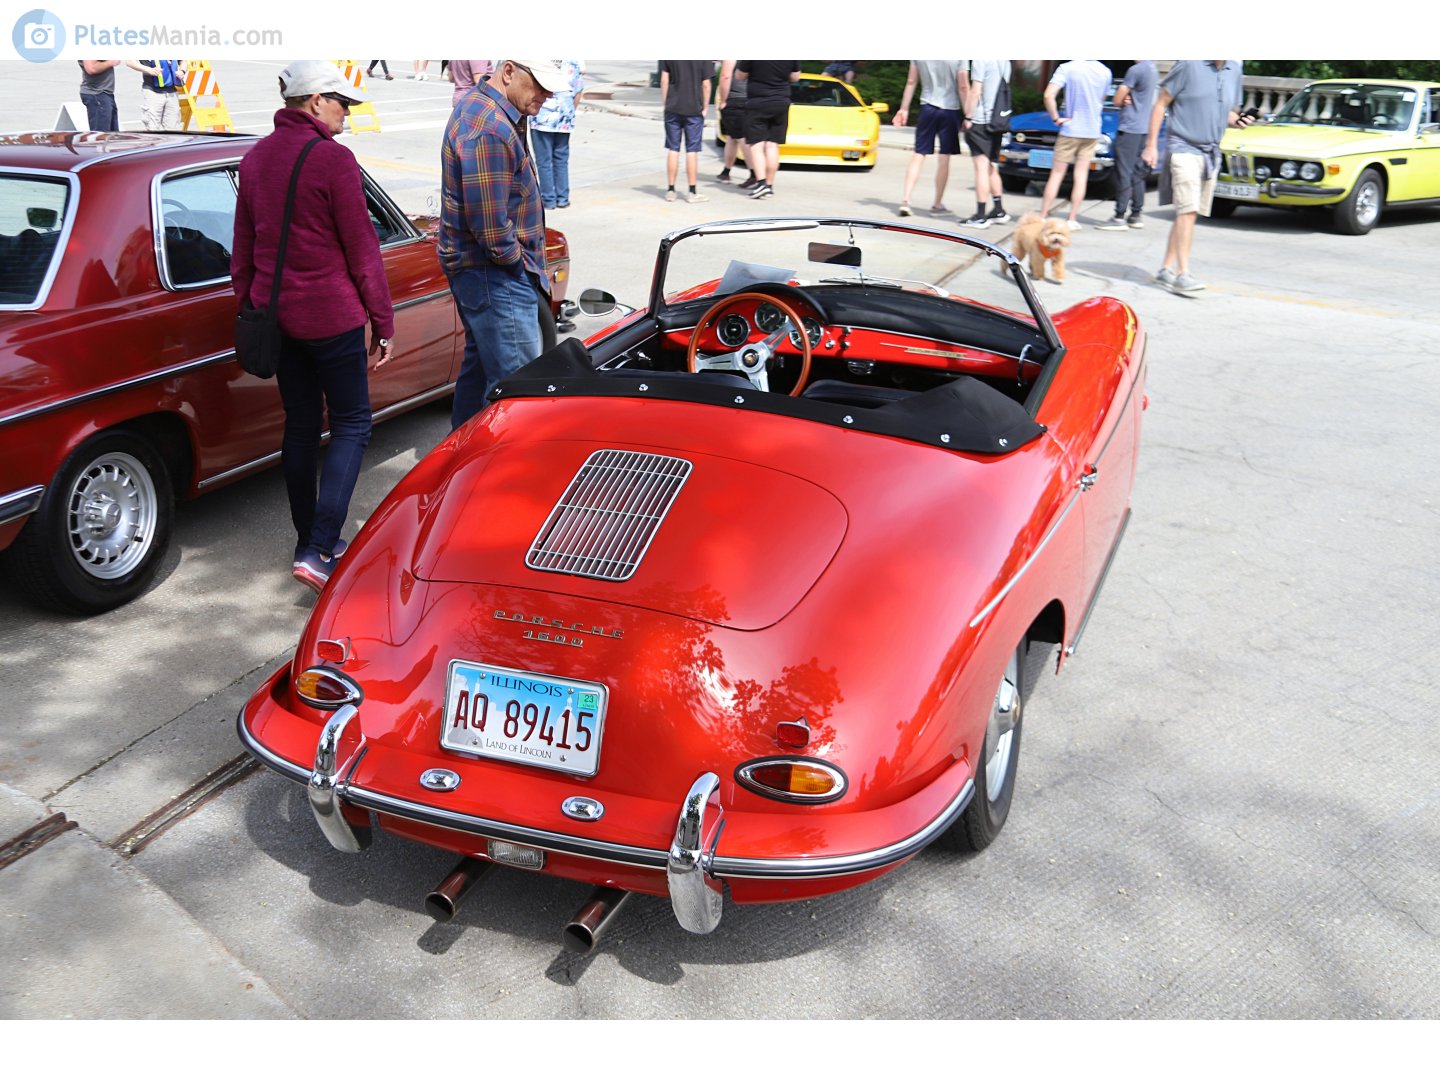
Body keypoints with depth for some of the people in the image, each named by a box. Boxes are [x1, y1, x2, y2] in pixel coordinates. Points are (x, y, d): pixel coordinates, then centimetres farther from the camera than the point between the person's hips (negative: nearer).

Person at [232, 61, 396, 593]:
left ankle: (309, 541, 24)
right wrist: (384, 323, -6)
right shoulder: (333, 159, -14)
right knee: (352, 425, 2)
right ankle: (319, 553, -7)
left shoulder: (255, 159, 8)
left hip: (274, 311, 7)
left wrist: (249, 307, 23)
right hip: (330, 316, -7)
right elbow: (361, 249, -12)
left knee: (301, 425, 16)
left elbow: (243, 248, 13)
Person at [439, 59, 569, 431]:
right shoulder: (489, 130, -23)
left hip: (473, 270, 11)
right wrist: (519, 263, -9)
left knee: (481, 365, 22)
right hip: (494, 275, -11)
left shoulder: (478, 106, 12)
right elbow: (492, 229, -27)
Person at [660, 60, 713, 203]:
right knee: (692, 151, 4)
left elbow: (664, 80, -1)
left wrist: (664, 103, 7)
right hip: (694, 109, -2)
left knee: (672, 150, 8)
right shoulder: (704, 57, -9)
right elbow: (705, 84, -7)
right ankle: (692, 193, 6)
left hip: (673, 108, 2)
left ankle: (671, 191, 10)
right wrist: (705, 107, 4)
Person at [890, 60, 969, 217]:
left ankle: (905, 199, -6)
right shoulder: (960, 58, -11)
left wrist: (904, 109, 13)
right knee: (944, 158, 6)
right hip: (950, 110, -2)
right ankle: (938, 204, 12)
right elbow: (963, 87, -10)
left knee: (918, 155, 5)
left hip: (927, 107, 2)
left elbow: (911, 82, 5)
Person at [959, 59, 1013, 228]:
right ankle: (999, 211, 21)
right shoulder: (1005, 61, 12)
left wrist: (968, 117, -9)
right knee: (992, 168, 18)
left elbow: (975, 92, -15)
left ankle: (980, 216, -8)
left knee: (982, 167, -8)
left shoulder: (980, 60, -12)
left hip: (980, 121, -8)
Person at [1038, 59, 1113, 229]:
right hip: (1092, 132, 3)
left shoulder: (1067, 68, -12)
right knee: (1081, 176, 6)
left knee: (1056, 174, 4)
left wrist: (1056, 118, -11)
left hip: (1070, 130, -3)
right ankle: (1072, 220, 7)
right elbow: (1101, 102, 13)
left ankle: (1042, 216, 5)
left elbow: (1049, 96, -21)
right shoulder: (1105, 72, 0)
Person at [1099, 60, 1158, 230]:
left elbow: (1117, 100, -11)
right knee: (1137, 174, 12)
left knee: (1123, 173, -7)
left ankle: (1120, 217, -7)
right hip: (1145, 128, 9)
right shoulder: (1153, 69, 12)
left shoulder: (1136, 69, -15)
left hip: (1129, 128, -9)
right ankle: (1136, 216, 15)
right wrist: (1128, 99, 0)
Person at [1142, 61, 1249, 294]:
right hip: (1184, 147, -6)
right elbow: (1160, 103, -5)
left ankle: (1167, 269, 17)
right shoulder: (1189, 65, -8)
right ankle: (1182, 274, -16)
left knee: (1188, 213, 9)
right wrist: (1151, 145, -9)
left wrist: (1238, 121, -4)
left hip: (1211, 153, 6)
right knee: (1187, 210, -16)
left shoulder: (1235, 71, 9)